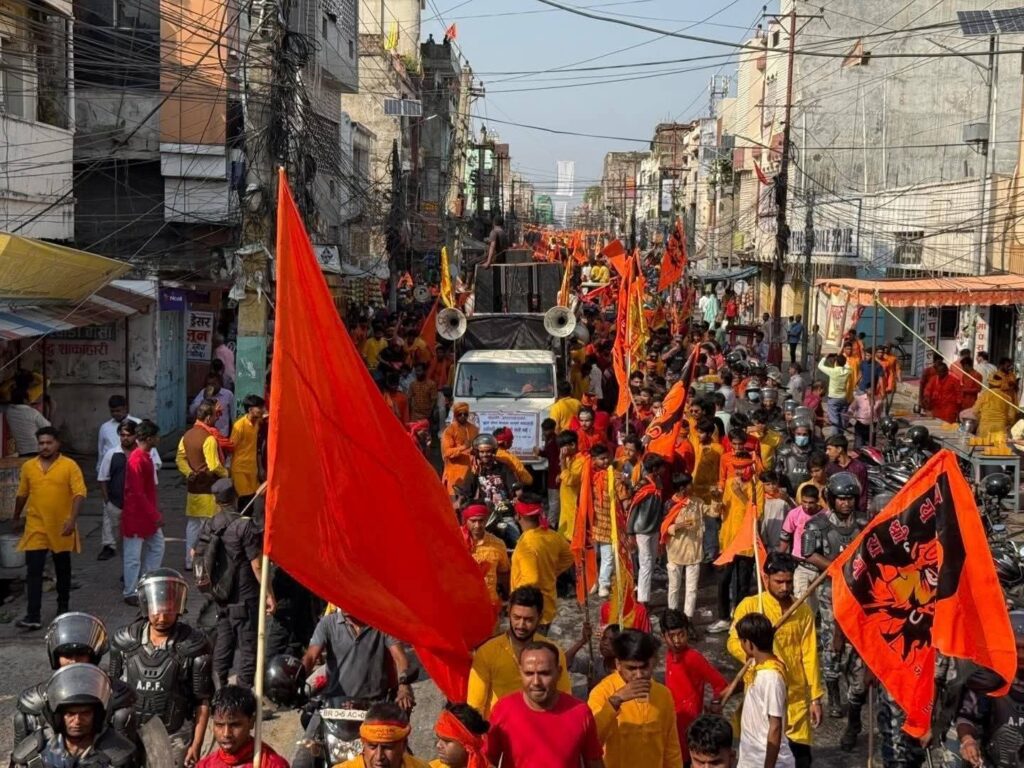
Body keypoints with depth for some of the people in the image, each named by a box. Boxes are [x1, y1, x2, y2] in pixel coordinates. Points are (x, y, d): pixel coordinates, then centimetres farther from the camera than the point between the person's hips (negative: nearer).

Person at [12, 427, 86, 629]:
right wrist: (16, 518, 25)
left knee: (63, 570, 13)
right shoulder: (28, 466, 3)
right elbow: (22, 494, 16)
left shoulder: (70, 466, -8)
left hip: (61, 528, -2)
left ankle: (63, 608, 29)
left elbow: (79, 493, -14)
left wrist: (72, 519, -25)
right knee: (33, 571, -5)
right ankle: (33, 616, -6)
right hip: (36, 528, 2)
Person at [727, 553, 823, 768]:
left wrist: (815, 698, 1)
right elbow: (733, 642, -7)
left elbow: (809, 656, 3)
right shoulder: (749, 606, -4)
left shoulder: (803, 612, 3)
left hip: (796, 697, 2)